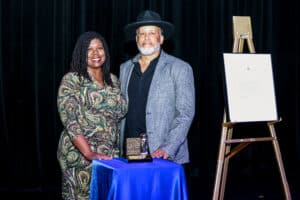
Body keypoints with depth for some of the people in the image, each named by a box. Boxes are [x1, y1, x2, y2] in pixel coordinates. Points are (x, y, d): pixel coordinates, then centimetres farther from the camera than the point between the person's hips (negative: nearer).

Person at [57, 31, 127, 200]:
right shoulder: (71, 80, -4)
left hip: (110, 154, 4)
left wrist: (117, 151, 9)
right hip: (80, 154, -4)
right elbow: (70, 121, -12)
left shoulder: (113, 80, 12)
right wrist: (90, 154, -21)